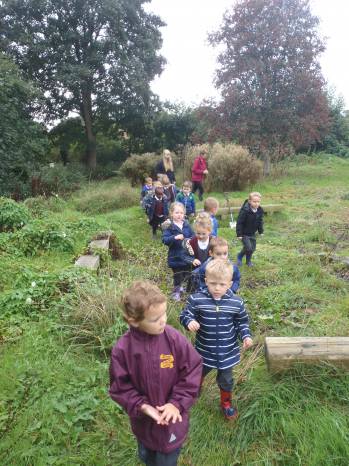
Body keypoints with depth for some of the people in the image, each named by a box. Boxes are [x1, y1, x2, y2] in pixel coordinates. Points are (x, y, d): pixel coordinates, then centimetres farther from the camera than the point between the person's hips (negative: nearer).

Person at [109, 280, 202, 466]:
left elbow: (192, 371, -15)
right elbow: (119, 387, -12)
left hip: (172, 418, -1)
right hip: (143, 420, 2)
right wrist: (142, 406, -22)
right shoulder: (122, 349, -23)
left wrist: (177, 403, -20)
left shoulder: (174, 339, -24)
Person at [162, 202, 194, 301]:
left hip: (187, 255, 4)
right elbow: (164, 239, -20)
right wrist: (175, 237, -33)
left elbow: (193, 236, 6)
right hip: (175, 257, -4)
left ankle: (179, 286, 45)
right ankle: (176, 291, 33)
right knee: (178, 275, 9)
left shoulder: (186, 224, 0)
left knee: (187, 274, 17)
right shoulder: (169, 226, -12)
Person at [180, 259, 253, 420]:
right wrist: (189, 322, -32)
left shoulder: (236, 302, -14)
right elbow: (184, 315, -12)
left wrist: (246, 336, -13)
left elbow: (242, 322, 1)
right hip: (204, 351, 0)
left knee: (226, 380, 21)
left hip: (227, 351, 1)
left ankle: (226, 402, 51)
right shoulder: (196, 299, -21)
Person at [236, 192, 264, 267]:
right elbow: (239, 222, -19)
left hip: (252, 233, 6)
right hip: (244, 234, -6)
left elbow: (260, 222, 12)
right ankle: (239, 257, 14)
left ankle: (248, 261, 33)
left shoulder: (260, 211, -3)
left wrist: (261, 231, 12)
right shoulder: (245, 210, -23)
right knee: (248, 248, -13)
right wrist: (239, 234, -19)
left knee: (253, 248, 11)